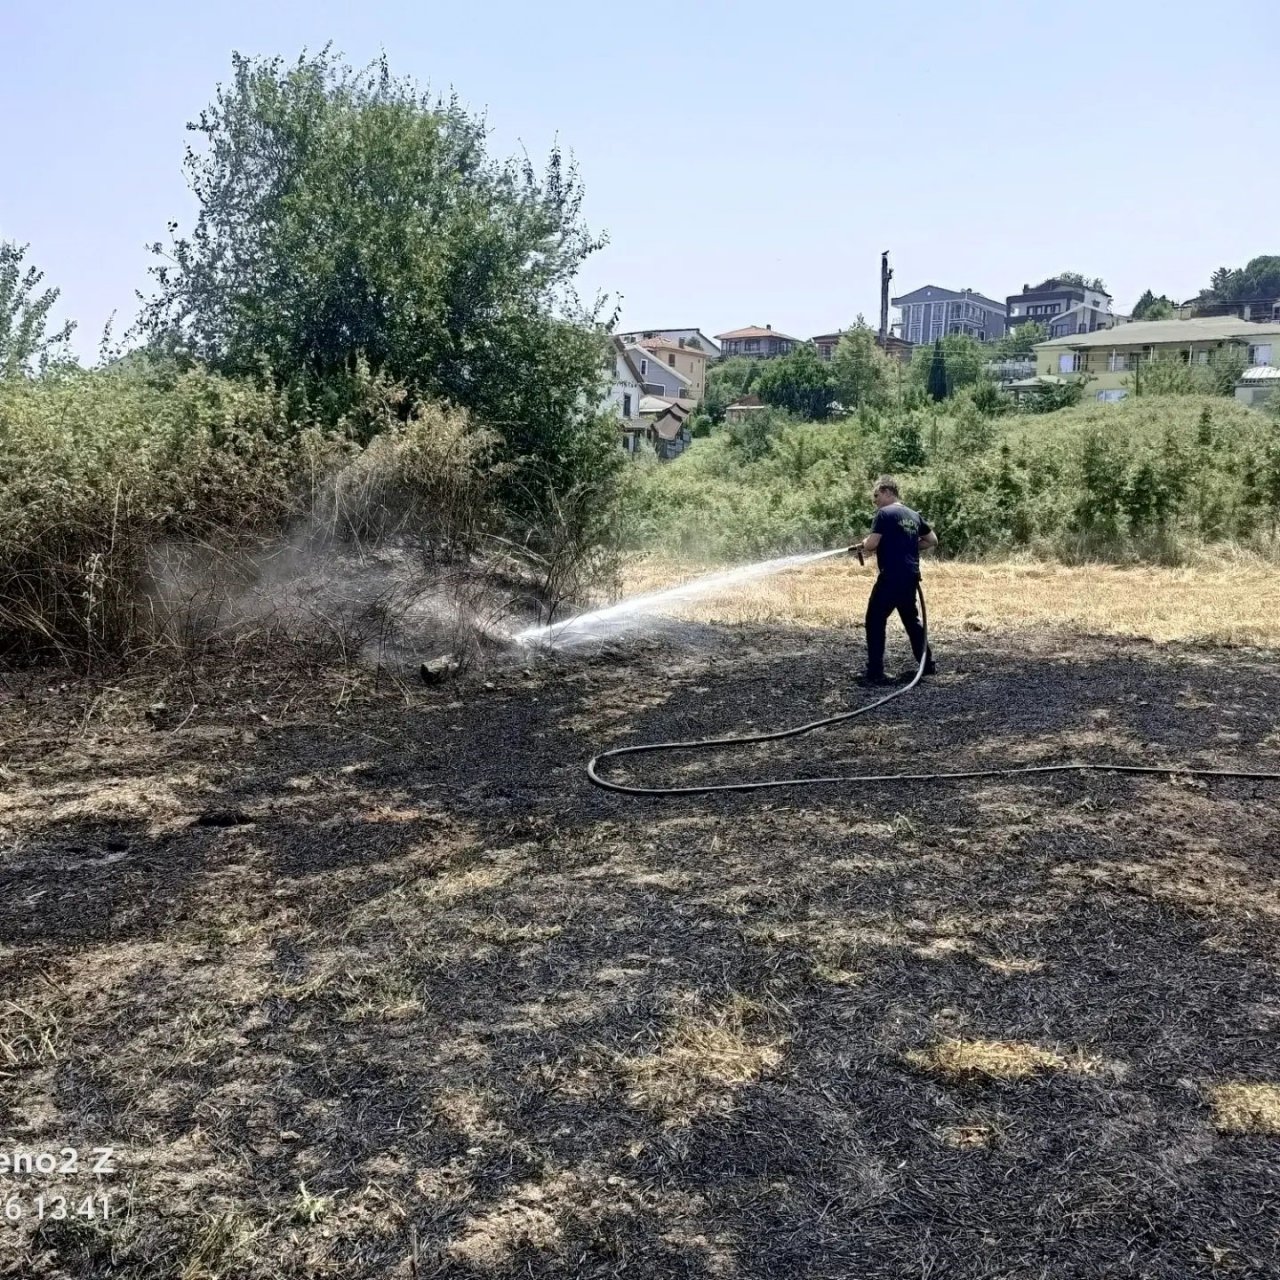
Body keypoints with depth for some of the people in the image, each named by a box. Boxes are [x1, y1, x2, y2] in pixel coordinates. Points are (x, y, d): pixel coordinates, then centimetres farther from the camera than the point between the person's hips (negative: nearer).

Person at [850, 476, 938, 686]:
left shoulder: (884, 513, -8)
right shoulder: (914, 515, 14)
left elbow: (871, 544, -15)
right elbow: (932, 540, 19)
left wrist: (861, 545, 6)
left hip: (891, 577, -8)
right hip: (911, 576, 8)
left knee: (875, 622, -2)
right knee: (911, 619, 22)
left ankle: (875, 673, -6)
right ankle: (927, 664, 28)